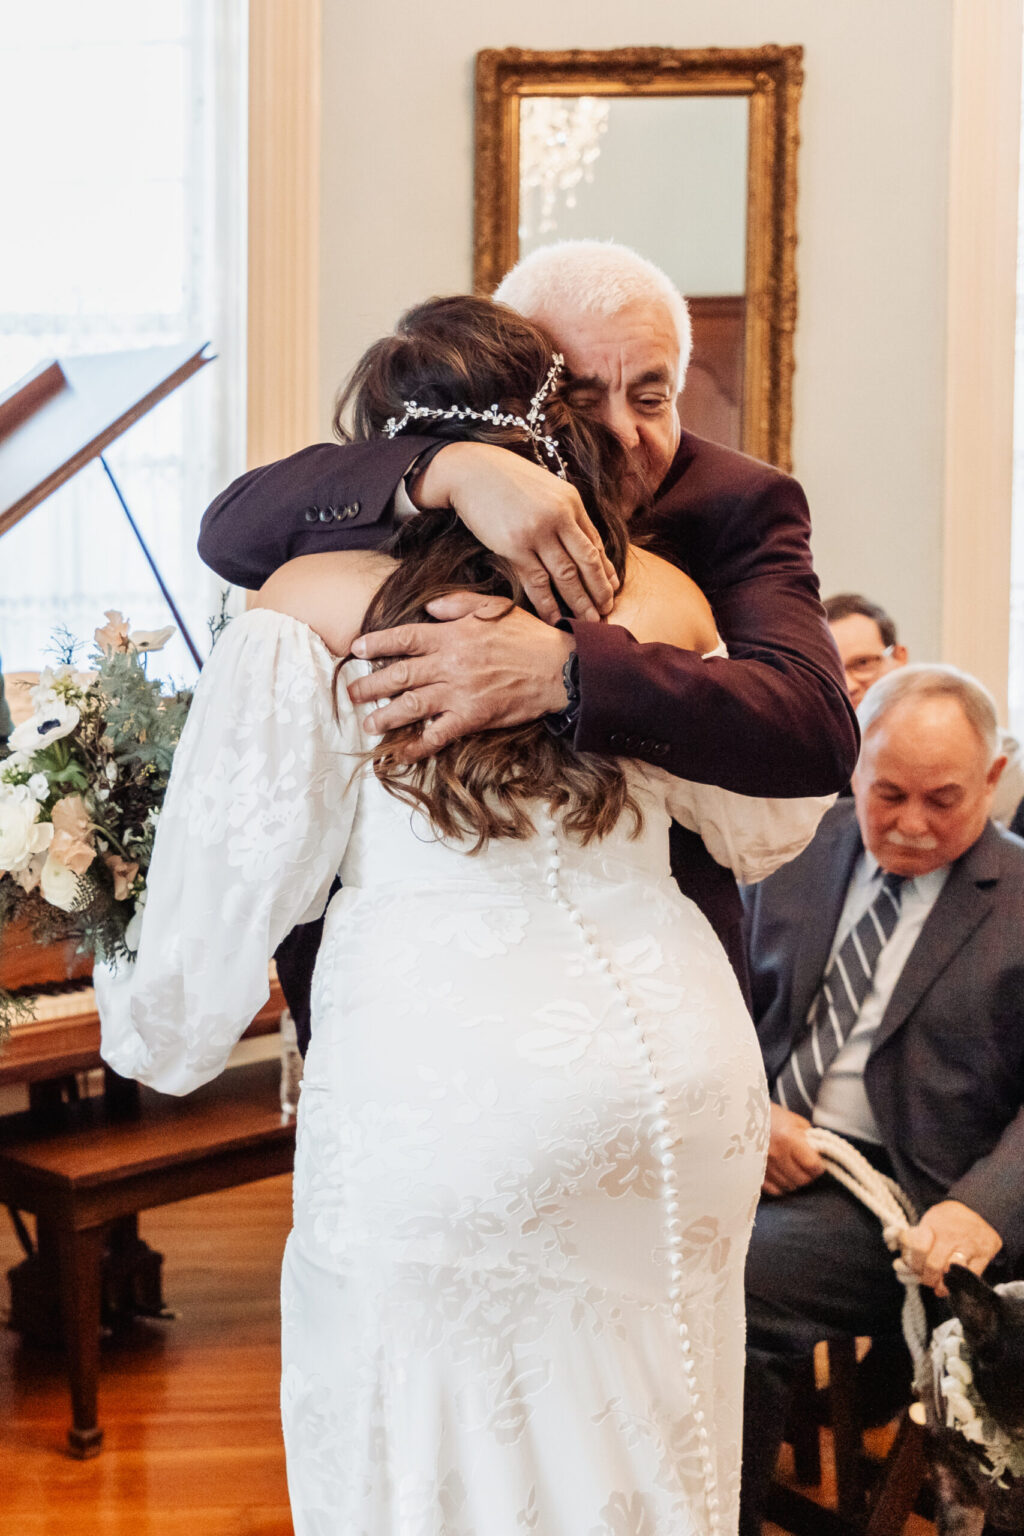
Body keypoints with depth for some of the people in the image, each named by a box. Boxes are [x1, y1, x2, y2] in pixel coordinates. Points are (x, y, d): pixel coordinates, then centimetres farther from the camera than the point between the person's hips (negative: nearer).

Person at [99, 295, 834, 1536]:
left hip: (445, 1088, -3)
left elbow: (240, 863, -3)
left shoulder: (313, 602, -3)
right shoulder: (661, 595, 6)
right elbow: (772, 827, 18)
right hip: (677, 1068, 4)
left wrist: (152, 1028, 14)